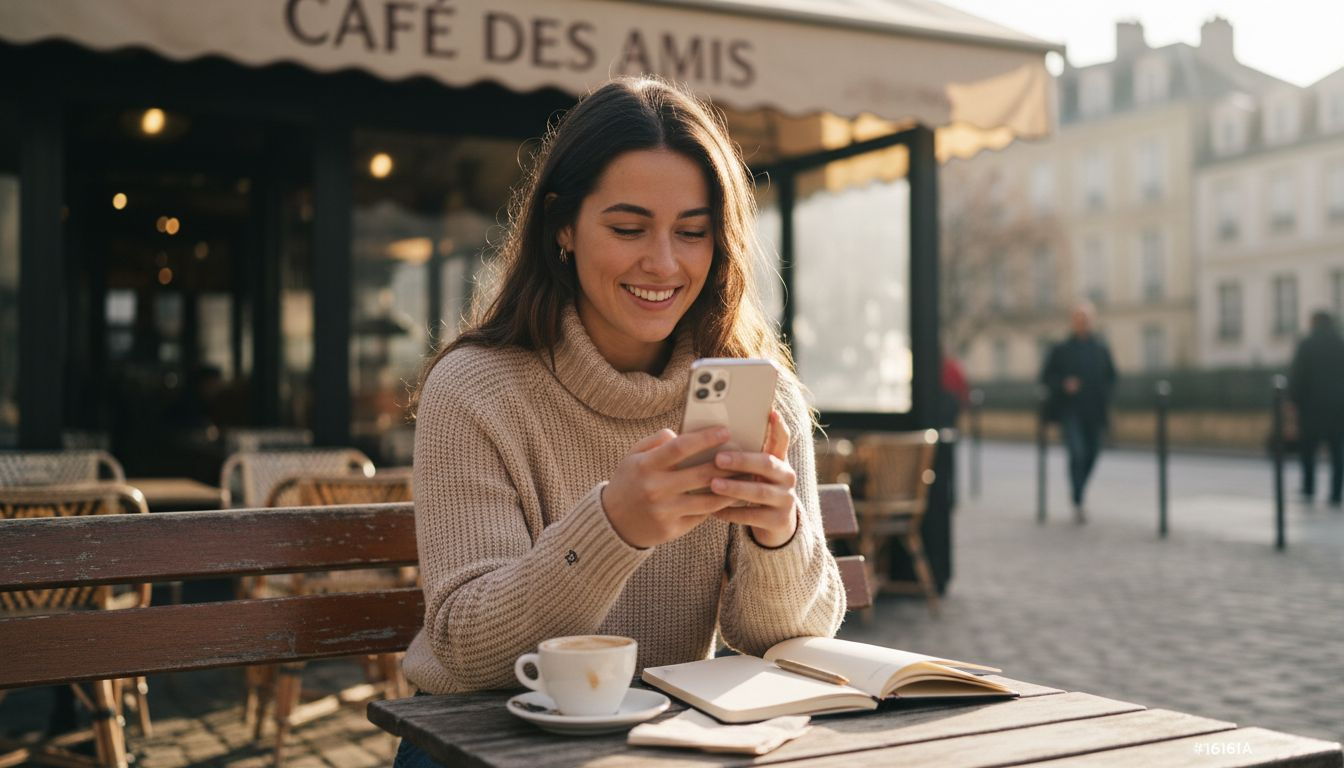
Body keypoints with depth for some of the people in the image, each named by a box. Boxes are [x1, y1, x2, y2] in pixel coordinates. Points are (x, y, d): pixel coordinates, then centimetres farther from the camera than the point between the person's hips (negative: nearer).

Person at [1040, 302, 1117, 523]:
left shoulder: (1101, 349, 10)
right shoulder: (1061, 349, 1)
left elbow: (1111, 376, 18)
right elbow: (1046, 376, 3)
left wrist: (1104, 396, 2)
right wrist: (1063, 384, -15)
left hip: (1094, 412, 4)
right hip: (1070, 411, -4)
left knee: (1091, 455, 7)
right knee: (1077, 453, -16)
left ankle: (1077, 495, 28)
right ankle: (1077, 503, -12)